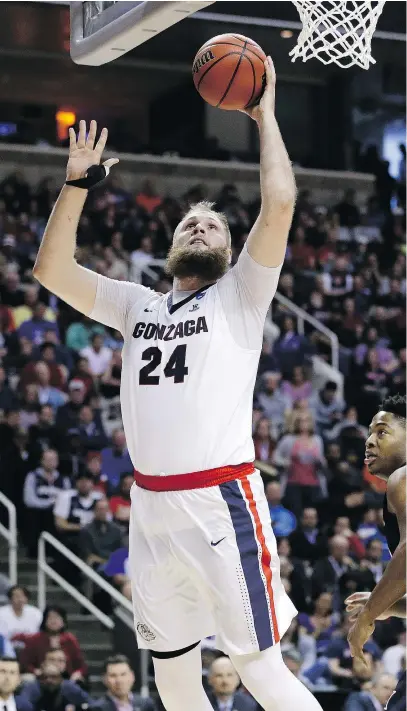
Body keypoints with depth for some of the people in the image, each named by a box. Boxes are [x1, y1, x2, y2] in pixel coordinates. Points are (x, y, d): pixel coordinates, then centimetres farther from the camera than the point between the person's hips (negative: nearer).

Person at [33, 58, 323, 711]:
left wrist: (265, 116, 1)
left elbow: (279, 203, -9)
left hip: (221, 502, -5)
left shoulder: (239, 297, 4)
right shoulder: (137, 305, 17)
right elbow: (51, 269, 13)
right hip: (152, 508, 5)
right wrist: (78, 181, 7)